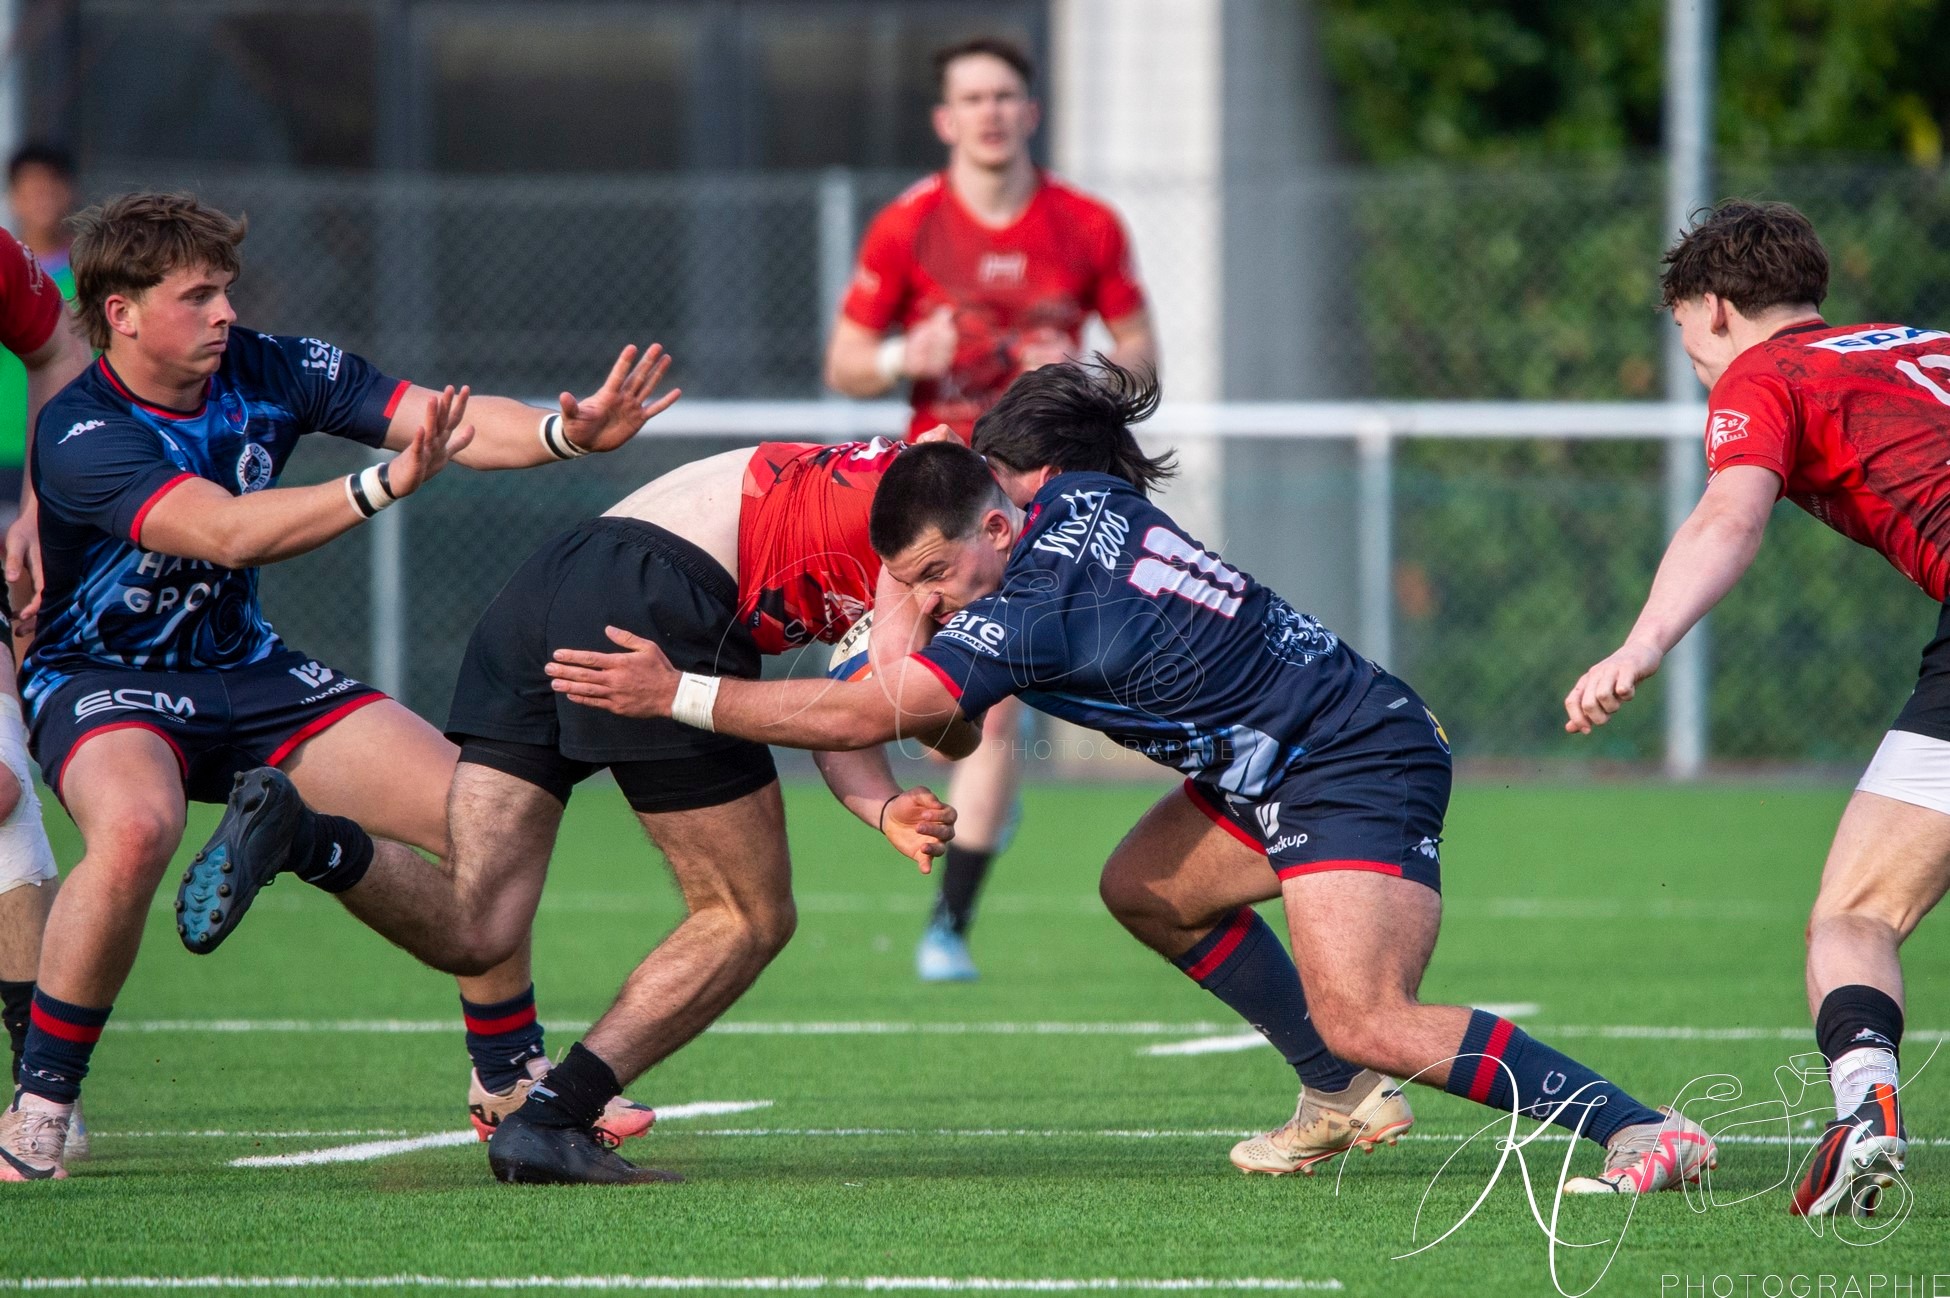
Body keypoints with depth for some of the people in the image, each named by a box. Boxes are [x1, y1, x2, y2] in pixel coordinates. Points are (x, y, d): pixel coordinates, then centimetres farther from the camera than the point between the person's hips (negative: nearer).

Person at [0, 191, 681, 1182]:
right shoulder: (82, 438, -25)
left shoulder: (268, 372, -7)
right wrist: (383, 485, -50)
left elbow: (448, 421, -13)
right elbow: (228, 532, -39)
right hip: (102, 680, -6)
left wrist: (568, 432, -32)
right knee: (133, 829, -40)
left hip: (243, 667, 6)